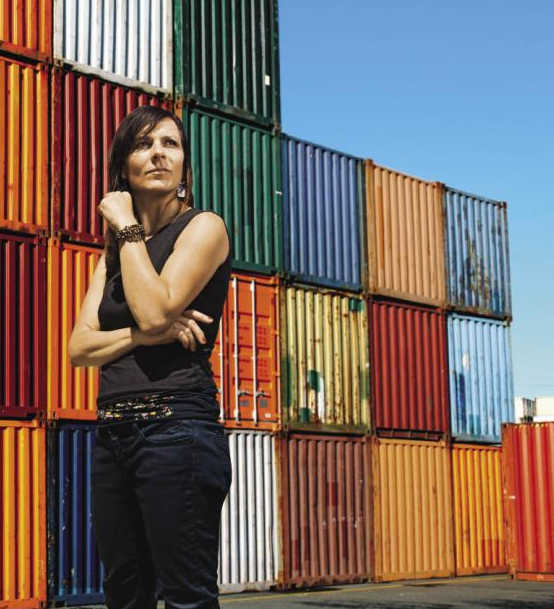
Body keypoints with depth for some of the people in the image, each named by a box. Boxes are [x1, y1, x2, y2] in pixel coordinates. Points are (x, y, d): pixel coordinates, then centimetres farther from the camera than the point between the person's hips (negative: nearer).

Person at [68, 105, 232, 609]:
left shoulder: (203, 227, 0)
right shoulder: (115, 251, 19)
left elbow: (155, 310, -16)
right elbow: (80, 347, 8)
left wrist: (127, 227, -5)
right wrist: (146, 335, -10)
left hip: (176, 426, -7)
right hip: (114, 433, 7)